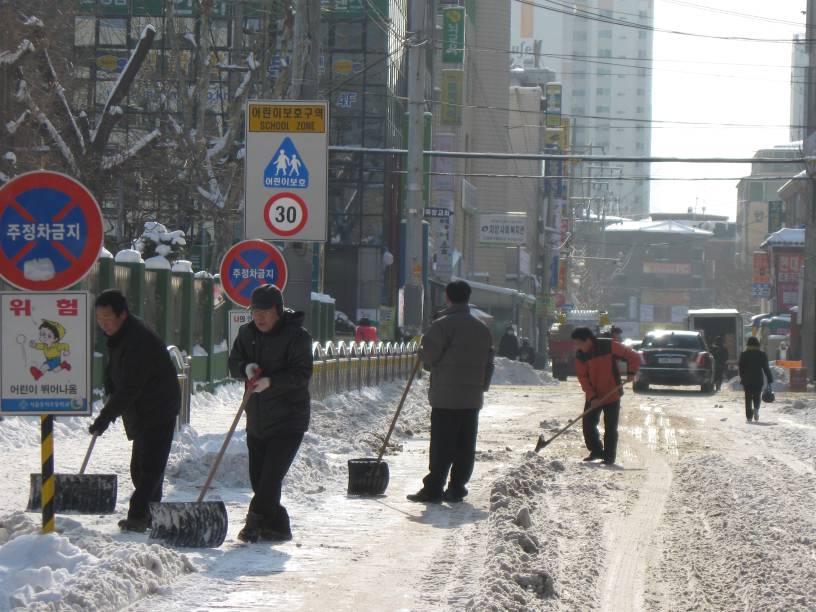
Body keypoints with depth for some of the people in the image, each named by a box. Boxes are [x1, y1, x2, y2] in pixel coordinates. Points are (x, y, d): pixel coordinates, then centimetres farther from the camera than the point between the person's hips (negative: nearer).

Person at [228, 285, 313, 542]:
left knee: (271, 478, -13)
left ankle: (256, 521, -11)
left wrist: (271, 381, -30)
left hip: (288, 420, -6)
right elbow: (233, 363, 11)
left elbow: (302, 374, -17)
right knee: (258, 479, 8)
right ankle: (277, 527, 17)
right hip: (257, 420, 7)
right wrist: (246, 368, -13)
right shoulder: (247, 332, 8)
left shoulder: (297, 336, -11)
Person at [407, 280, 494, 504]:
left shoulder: (442, 325, -10)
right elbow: (488, 363, 14)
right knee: (465, 446, 8)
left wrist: (422, 354, 13)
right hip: (472, 397, 6)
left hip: (446, 397, -6)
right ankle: (457, 488, 11)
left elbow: (429, 357, -10)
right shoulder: (482, 328, 11)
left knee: (442, 445, -5)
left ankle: (433, 489, -5)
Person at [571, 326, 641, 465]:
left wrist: (631, 372, -20)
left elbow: (633, 357, -6)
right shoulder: (580, 355, -4)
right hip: (593, 397, 4)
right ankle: (596, 451, 21)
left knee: (610, 427, -2)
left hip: (612, 395, -4)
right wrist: (592, 397, -17)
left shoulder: (609, 346, -14)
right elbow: (583, 378, -7)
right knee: (588, 424, 2)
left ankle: (609, 456, 9)